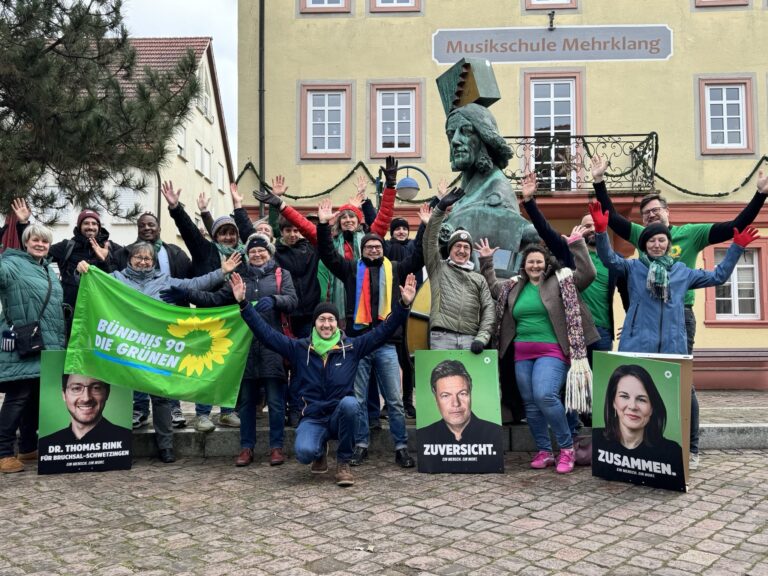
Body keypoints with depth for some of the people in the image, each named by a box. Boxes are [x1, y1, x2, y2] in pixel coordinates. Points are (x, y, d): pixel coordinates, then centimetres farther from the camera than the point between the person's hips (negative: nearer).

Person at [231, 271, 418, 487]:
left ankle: (344, 462, -11)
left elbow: (384, 330, -4)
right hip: (313, 419, 0)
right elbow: (265, 332, 0)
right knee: (304, 452, -31)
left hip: (341, 417, 0)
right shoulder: (299, 348, 1)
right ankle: (320, 450, 13)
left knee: (349, 402, -35)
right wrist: (243, 303, -7)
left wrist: (403, 304, -16)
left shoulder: (352, 347, 0)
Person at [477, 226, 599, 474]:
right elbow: (492, 287, 28)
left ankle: (567, 448, -7)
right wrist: (486, 261, 22)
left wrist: (577, 245, -11)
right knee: (530, 404, 7)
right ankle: (544, 452, 19)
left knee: (545, 396, -23)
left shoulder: (561, 280, 2)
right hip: (522, 354, 6)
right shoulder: (514, 286, 15)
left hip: (551, 351, -6)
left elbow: (587, 274, -8)